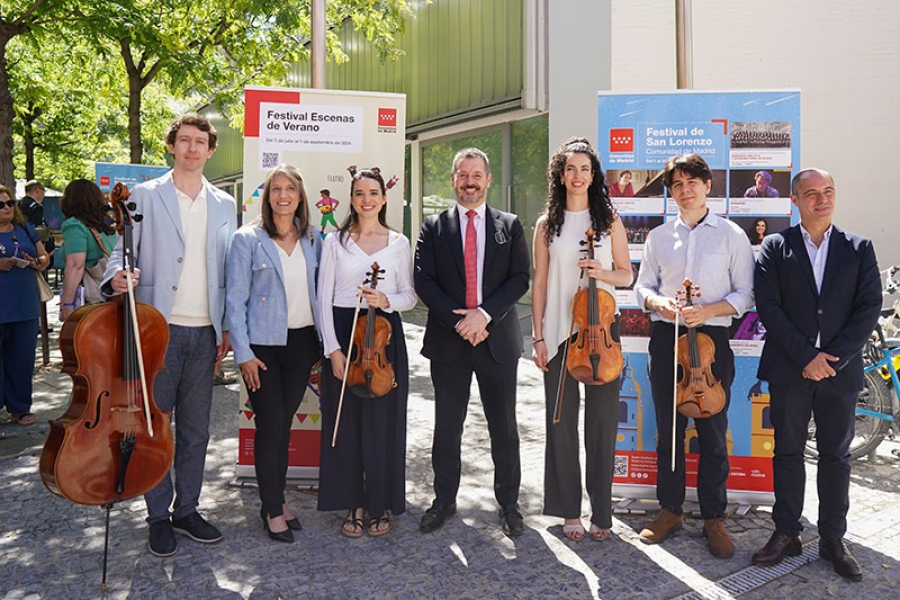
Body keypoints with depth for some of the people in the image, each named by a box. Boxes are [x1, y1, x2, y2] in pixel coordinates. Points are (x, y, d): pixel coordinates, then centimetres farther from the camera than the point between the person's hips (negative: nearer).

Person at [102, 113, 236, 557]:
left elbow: (228, 270, 12)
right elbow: (121, 251, 3)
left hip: (204, 333, 3)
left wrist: (227, 327, 6)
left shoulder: (224, 205, 12)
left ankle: (186, 510, 26)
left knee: (196, 429, 11)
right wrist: (117, 277, -21)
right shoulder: (144, 196, 3)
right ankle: (159, 517, 21)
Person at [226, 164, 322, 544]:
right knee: (270, 424, -1)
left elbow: (318, 293, 11)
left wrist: (322, 343, 5)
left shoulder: (312, 240, 8)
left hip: (301, 341, 4)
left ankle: (276, 498, 27)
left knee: (285, 423, 12)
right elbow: (235, 300, -6)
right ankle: (273, 509, 14)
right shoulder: (248, 239, -4)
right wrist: (243, 354, -11)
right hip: (263, 344, -3)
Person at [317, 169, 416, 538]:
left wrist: (387, 300, -15)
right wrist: (332, 349, -9)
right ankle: (354, 504, 20)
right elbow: (324, 298, 0)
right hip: (342, 333, 0)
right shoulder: (335, 241, 5)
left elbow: (410, 296, 7)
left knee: (383, 422, 4)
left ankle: (381, 505, 20)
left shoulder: (399, 243, 7)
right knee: (346, 421, 5)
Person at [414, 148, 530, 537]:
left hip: (497, 339, 0)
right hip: (448, 340, 0)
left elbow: (520, 278, -2)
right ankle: (444, 500, 27)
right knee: (447, 428, 11)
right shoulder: (434, 227, 5)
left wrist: (485, 313, -16)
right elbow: (423, 280, -2)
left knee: (504, 428, 8)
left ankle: (508, 504, 25)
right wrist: (457, 320, -13)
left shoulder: (510, 226, 6)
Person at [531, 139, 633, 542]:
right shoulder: (548, 224, 7)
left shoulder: (610, 220, 6)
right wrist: (537, 336, 0)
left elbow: (627, 275, 8)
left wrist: (602, 273, -14)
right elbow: (540, 283, 5)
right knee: (562, 421, 5)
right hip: (559, 332, 0)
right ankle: (569, 510, 19)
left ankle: (600, 512, 18)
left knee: (602, 421, 4)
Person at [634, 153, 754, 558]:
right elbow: (643, 286, 12)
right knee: (668, 429, 9)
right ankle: (670, 509, 23)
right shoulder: (658, 236, 10)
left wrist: (709, 310, -15)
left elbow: (746, 293, 1)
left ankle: (713, 517, 19)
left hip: (711, 340, -2)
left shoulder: (731, 235, 3)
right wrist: (658, 302, -10)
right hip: (665, 339, 2)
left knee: (713, 431, 4)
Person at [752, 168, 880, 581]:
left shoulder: (859, 249, 7)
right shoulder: (775, 248, 2)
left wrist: (832, 357, -11)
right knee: (787, 452, 7)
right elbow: (768, 307, -6)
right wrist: (806, 357, -12)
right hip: (789, 369, -1)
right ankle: (786, 533, 20)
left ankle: (833, 540, 22)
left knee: (836, 456, 9)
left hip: (840, 370, 1)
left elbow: (869, 308, 0)